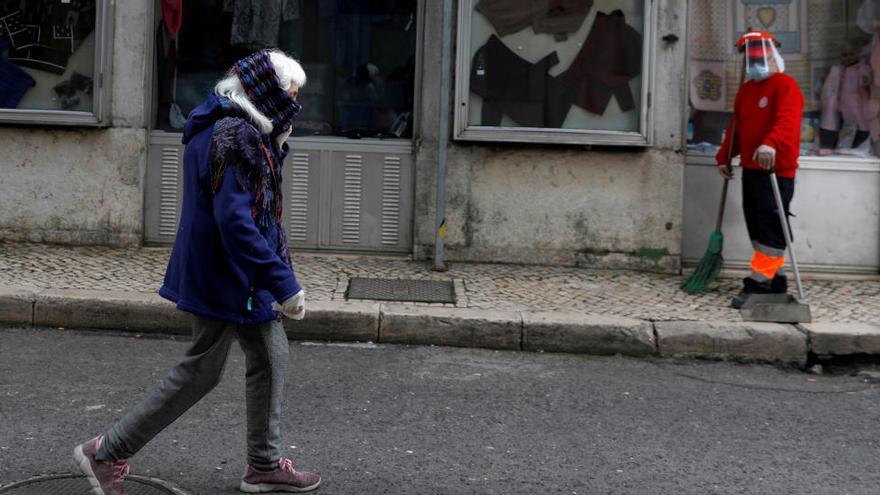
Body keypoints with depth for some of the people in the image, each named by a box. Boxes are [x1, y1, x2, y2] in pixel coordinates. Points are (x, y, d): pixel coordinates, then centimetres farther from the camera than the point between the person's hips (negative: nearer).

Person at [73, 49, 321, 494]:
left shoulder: (223, 130, 11)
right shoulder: (237, 140, -22)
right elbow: (236, 223, -29)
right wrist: (283, 284, -27)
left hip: (237, 274, 10)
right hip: (226, 277, -10)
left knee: (271, 358, 15)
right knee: (200, 372, -1)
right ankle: (108, 452, 9)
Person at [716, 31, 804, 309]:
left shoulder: (785, 85, -9)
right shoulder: (746, 90, 19)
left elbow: (788, 120, -26)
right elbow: (736, 127, 28)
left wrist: (772, 143, -42)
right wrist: (724, 157, 25)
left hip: (776, 170, -9)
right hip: (750, 169, 9)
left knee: (770, 228, -9)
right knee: (756, 226, 11)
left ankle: (759, 284, -10)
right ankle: (774, 281, 19)